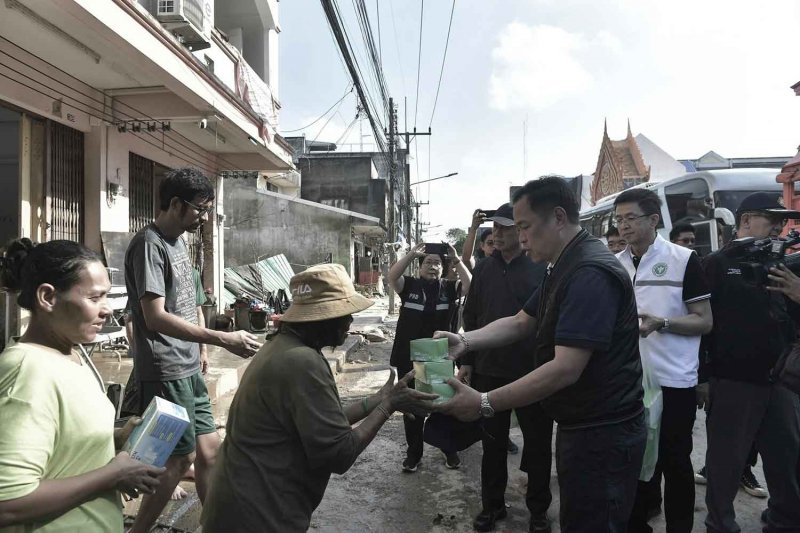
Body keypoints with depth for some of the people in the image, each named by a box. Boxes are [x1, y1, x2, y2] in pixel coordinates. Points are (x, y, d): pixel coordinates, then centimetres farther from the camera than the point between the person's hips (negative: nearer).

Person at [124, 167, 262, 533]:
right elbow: (155, 317, -24)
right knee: (180, 458, 2)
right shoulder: (149, 244, -17)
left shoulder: (178, 240, 10)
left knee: (209, 448, 13)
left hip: (188, 369, 8)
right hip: (165, 374, -8)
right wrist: (223, 340, -28)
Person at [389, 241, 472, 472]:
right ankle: (413, 453, 26)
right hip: (409, 359, 0)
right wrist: (411, 254, -25)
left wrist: (457, 260, -20)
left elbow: (470, 285, -14)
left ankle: (449, 449, 31)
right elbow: (391, 276, -19)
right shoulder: (410, 285, -1)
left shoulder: (448, 288, 1)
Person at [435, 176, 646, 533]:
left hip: (603, 434, -10)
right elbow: (521, 322, 13)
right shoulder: (564, 267, 10)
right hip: (580, 425, 10)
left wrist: (484, 404, -29)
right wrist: (464, 341, -2)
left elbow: (565, 369, -31)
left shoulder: (591, 274, -25)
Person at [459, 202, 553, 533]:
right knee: (492, 443, 14)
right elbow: (471, 318, 9)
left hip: (533, 372, -3)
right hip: (489, 370, 3)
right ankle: (492, 505, 31)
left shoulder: (542, 268, -6)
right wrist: (467, 362, 6)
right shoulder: (483, 269, 6)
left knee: (537, 444, 12)